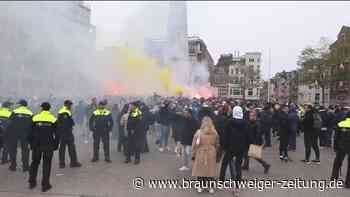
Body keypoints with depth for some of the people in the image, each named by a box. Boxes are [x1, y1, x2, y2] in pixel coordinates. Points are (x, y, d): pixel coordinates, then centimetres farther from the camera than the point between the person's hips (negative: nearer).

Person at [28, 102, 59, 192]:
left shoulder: (35, 118, -1)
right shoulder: (53, 119, -4)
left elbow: (30, 133, 4)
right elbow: (56, 134, -2)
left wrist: (31, 144, 14)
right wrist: (56, 145, 6)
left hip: (36, 145, 2)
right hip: (48, 145, -1)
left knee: (35, 163, 18)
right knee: (46, 164, 5)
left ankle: (32, 182, 26)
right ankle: (45, 185, 8)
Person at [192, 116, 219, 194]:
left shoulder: (199, 132, -13)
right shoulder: (215, 133, -4)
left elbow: (194, 144, -7)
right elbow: (217, 145, 7)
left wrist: (193, 154, 4)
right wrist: (215, 153, 19)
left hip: (200, 154, -2)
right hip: (211, 154, 2)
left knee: (200, 169, 10)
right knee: (210, 170, 12)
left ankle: (200, 187, 19)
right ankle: (210, 187, 19)